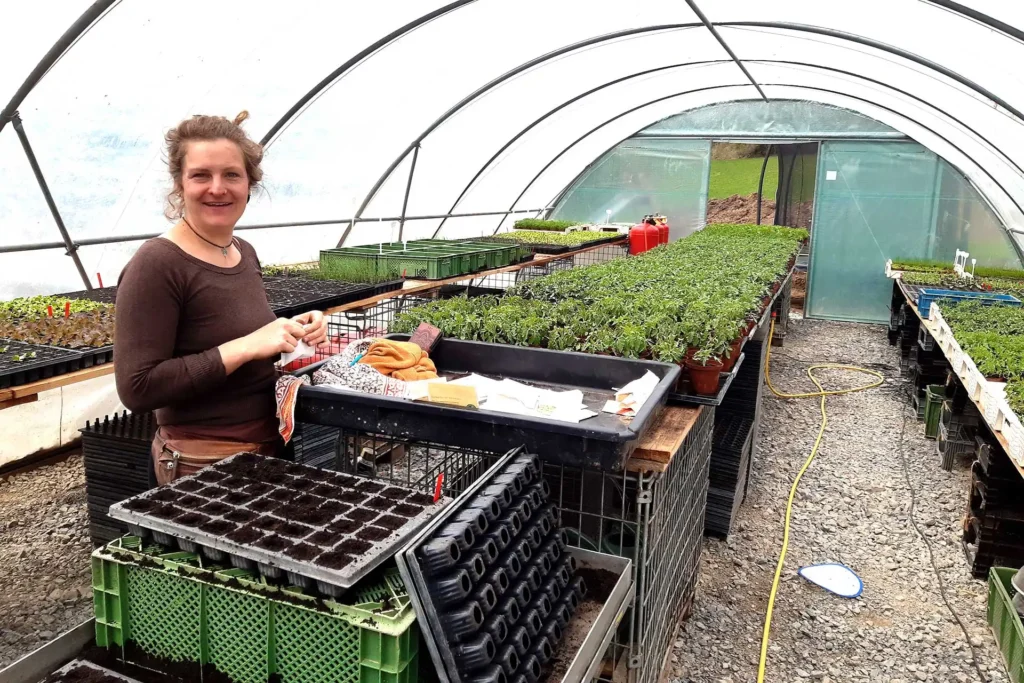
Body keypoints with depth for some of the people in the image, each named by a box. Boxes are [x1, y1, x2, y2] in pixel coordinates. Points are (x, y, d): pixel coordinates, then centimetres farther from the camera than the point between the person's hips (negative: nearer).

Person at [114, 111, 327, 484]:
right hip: (204, 463, -7)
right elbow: (138, 388, -22)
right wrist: (245, 347, -26)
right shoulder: (157, 265, -18)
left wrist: (292, 331, -4)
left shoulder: (245, 252, 4)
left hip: (270, 445, 7)